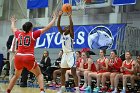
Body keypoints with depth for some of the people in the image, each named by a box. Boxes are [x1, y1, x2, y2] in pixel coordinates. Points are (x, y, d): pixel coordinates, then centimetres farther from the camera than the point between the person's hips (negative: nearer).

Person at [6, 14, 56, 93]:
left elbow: (13, 29, 34)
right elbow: (46, 28, 5)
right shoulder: (33, 34, 1)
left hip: (18, 57, 4)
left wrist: (13, 22, 55)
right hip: (29, 57, -4)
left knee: (16, 75, 25)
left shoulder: (19, 34, 11)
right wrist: (54, 18, 15)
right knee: (39, 74, 9)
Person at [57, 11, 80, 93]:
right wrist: (60, 16, -7)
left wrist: (70, 16, -22)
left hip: (71, 54, -7)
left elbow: (71, 26, -22)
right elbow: (58, 26, 1)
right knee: (62, 72, 10)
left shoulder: (71, 34, -6)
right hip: (65, 54, 7)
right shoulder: (63, 34, 10)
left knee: (73, 72, -11)